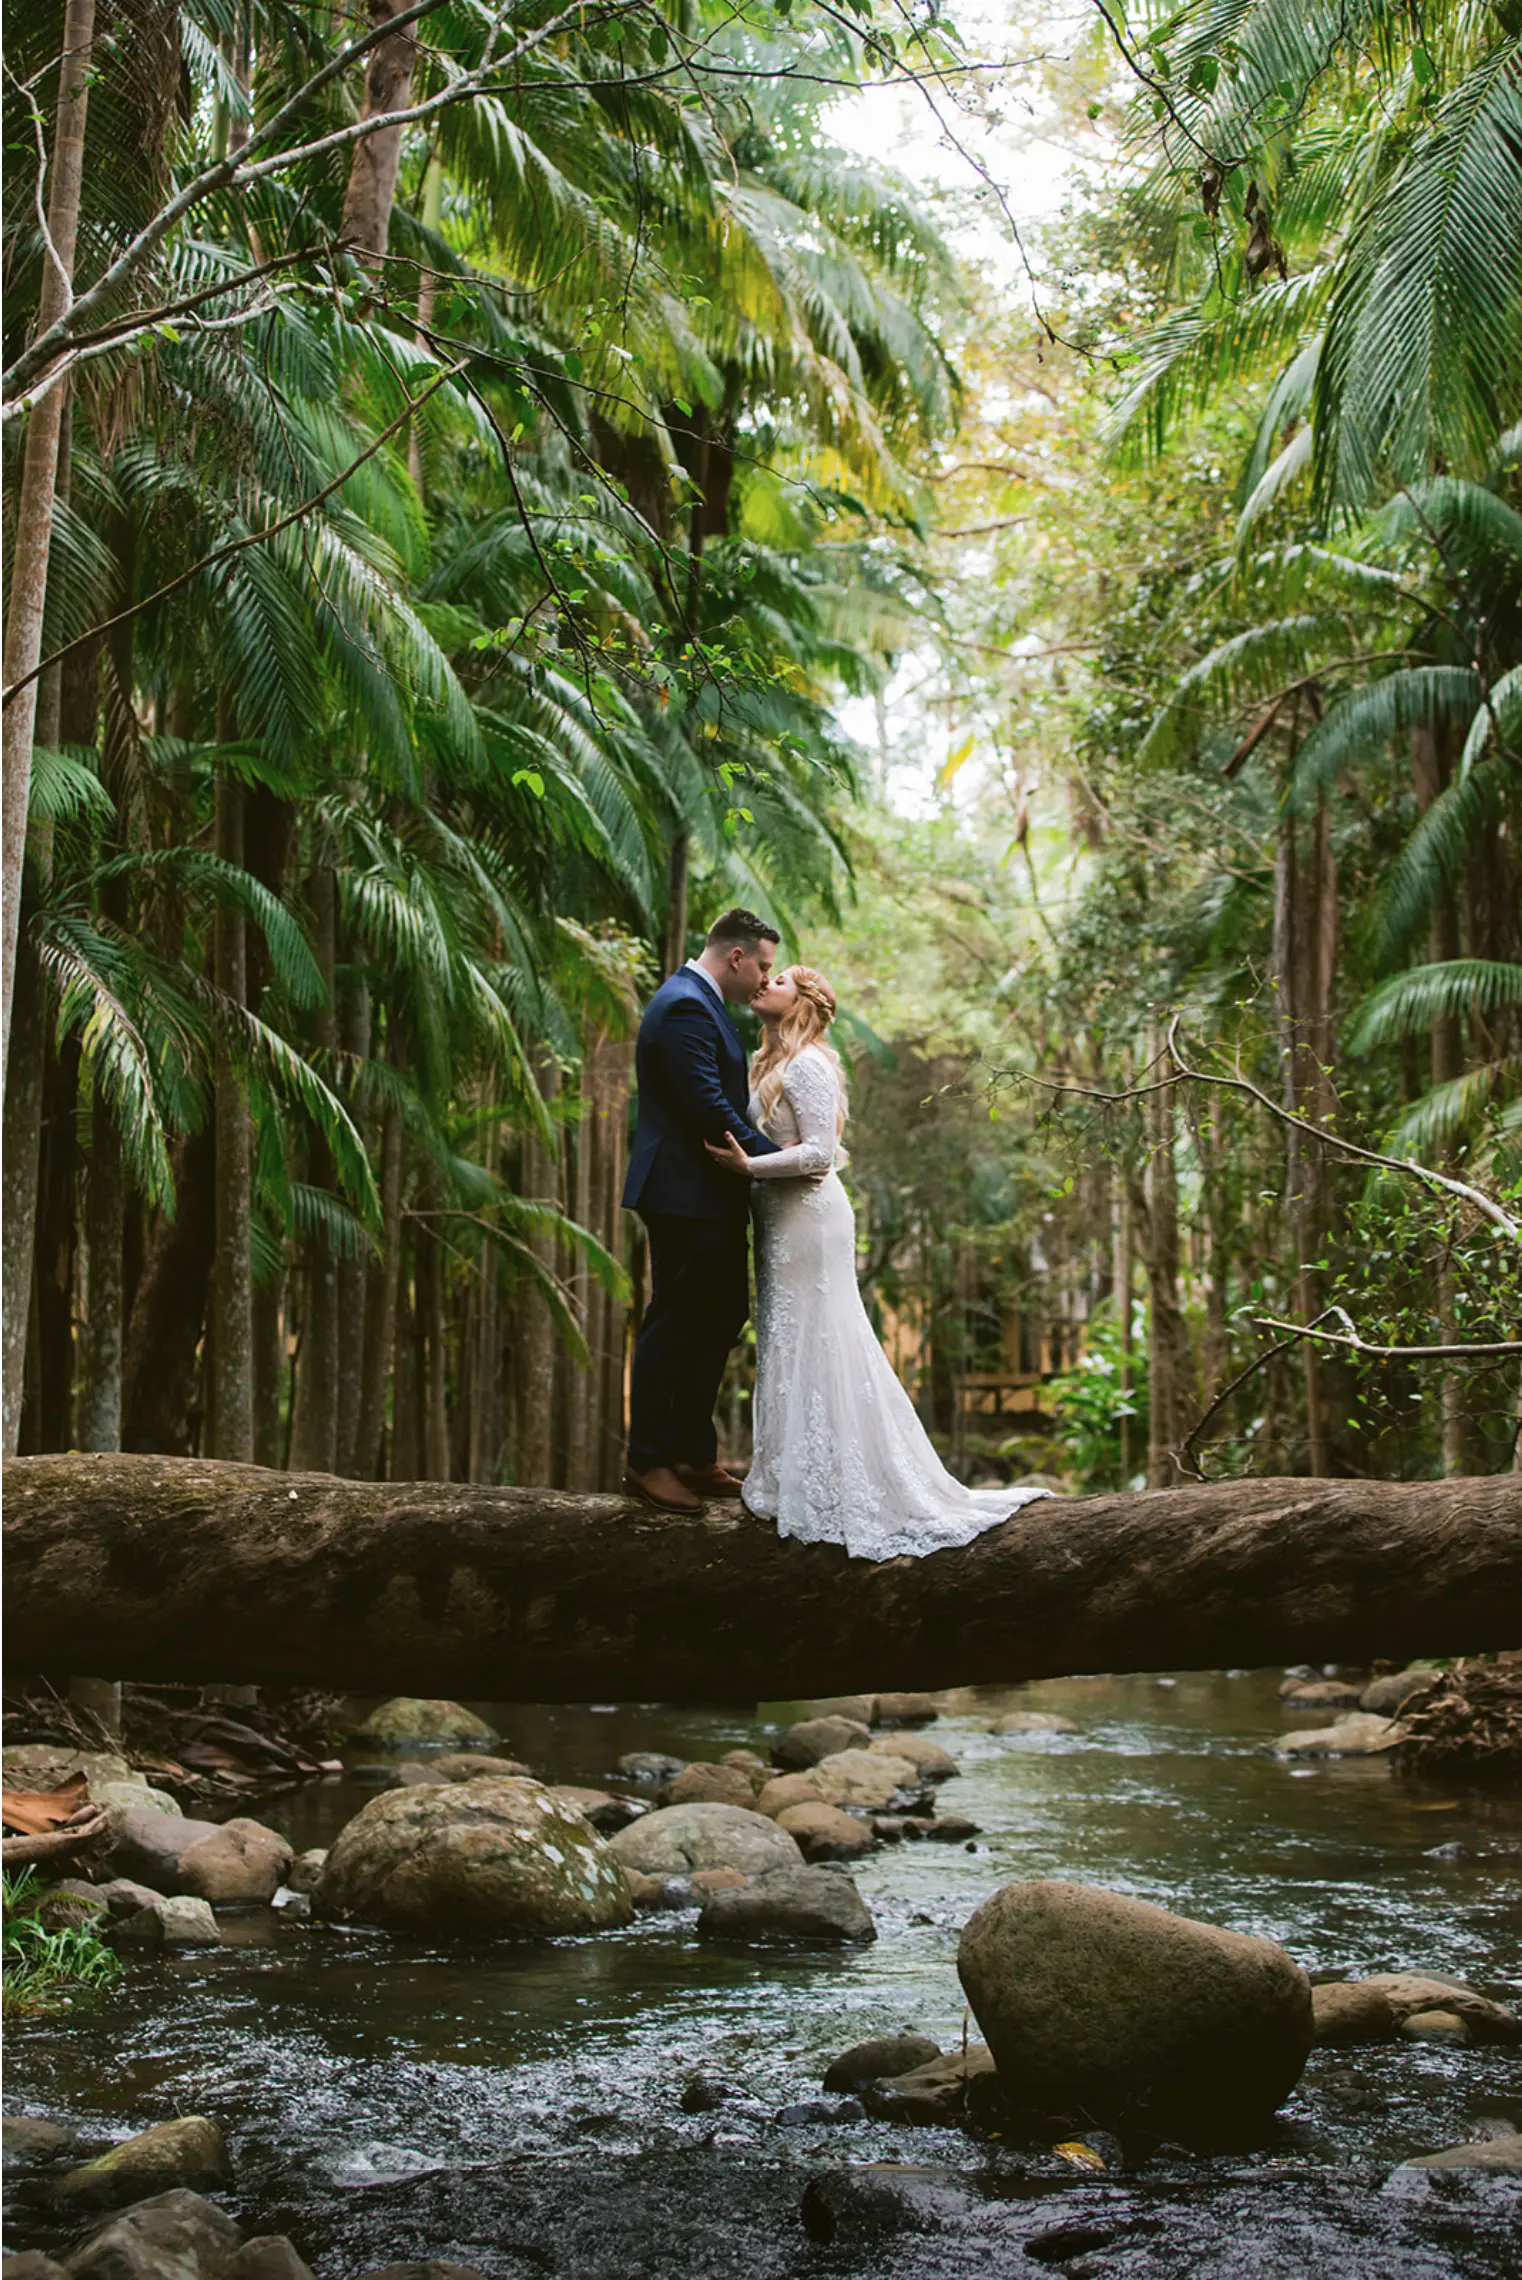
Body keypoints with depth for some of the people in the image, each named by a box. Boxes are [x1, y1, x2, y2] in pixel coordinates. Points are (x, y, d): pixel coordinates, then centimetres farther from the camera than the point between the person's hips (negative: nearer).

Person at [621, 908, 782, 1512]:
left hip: (711, 1197, 11)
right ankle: (649, 1461, 8)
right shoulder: (685, 1007, -18)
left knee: (722, 1319, 15)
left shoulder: (699, 1002, 16)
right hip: (687, 1197, -11)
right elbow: (707, 1106, -24)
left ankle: (694, 1455, 23)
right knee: (673, 1326, -2)